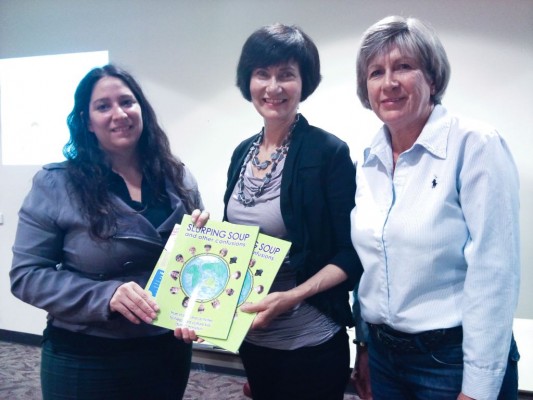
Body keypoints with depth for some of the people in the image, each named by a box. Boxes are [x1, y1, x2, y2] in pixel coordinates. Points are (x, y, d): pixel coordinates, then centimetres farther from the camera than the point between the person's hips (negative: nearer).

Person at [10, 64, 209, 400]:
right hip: (86, 359, -3)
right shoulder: (56, 185, -9)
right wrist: (105, 295, -23)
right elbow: (27, 274, -10)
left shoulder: (177, 178, 1)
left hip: (169, 349, 4)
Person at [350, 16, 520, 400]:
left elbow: (494, 273, -17)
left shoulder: (476, 145, -14)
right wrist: (365, 343, 12)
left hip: (455, 358, -5)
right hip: (383, 354, 6)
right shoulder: (368, 161, 4)